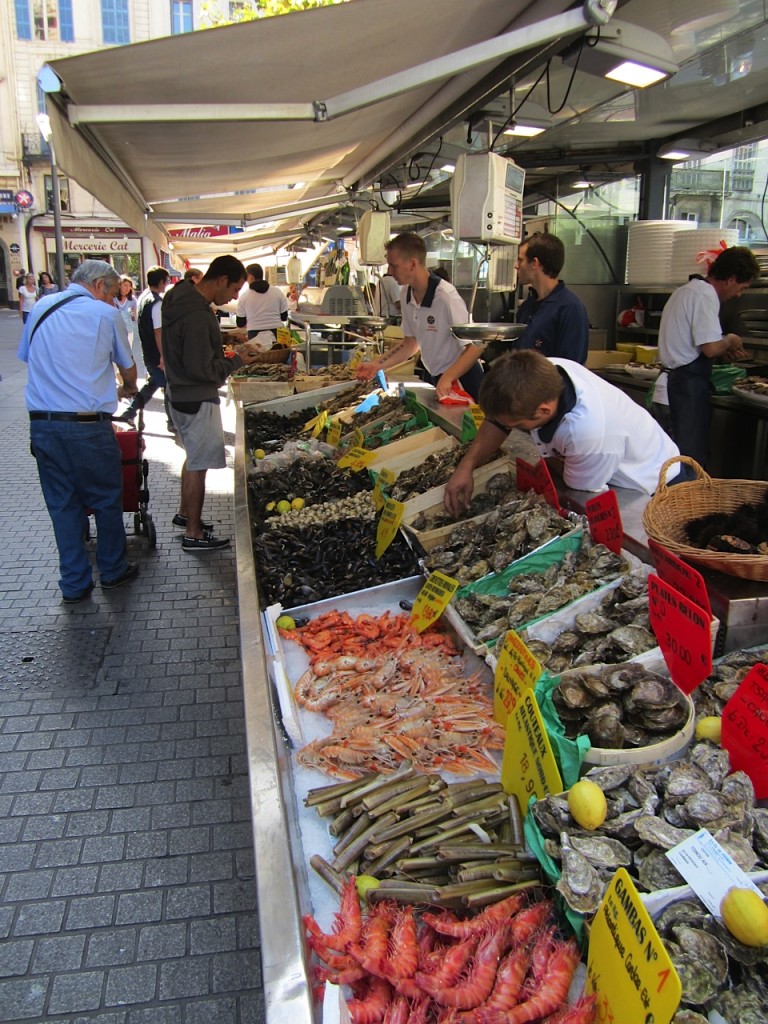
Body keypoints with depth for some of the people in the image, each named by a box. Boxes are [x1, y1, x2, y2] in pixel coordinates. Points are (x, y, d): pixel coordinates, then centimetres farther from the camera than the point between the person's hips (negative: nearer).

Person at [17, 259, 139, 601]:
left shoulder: (41, 308, 10)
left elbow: (26, 358, 16)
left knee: (62, 505, 12)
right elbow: (128, 370, 9)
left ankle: (74, 584, 18)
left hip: (42, 424, 4)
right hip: (88, 427, -4)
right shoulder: (106, 315, -2)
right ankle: (112, 570, 27)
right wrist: (129, 388, 31)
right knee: (106, 501, 13)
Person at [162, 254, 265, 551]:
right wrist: (237, 361, -13)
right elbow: (201, 369, -25)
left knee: (193, 457, 24)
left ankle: (185, 513, 40)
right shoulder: (197, 315, -27)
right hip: (197, 401, -10)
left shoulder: (184, 298, 5)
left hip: (183, 395, 10)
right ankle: (193, 534, 13)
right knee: (198, 465, 1)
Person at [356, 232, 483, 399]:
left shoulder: (446, 297, -25)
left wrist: (447, 378, -33)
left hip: (461, 380, -7)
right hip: (433, 378, 7)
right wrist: (377, 365, 0)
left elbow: (475, 347, -22)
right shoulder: (406, 294, -2)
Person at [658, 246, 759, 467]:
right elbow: (710, 348, -22)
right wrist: (730, 341, -1)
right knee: (694, 455, -6)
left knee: (680, 449, 13)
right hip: (690, 380, -10)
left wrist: (724, 350, 17)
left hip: (675, 377, 10)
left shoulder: (687, 290, 17)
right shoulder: (706, 295, -14)